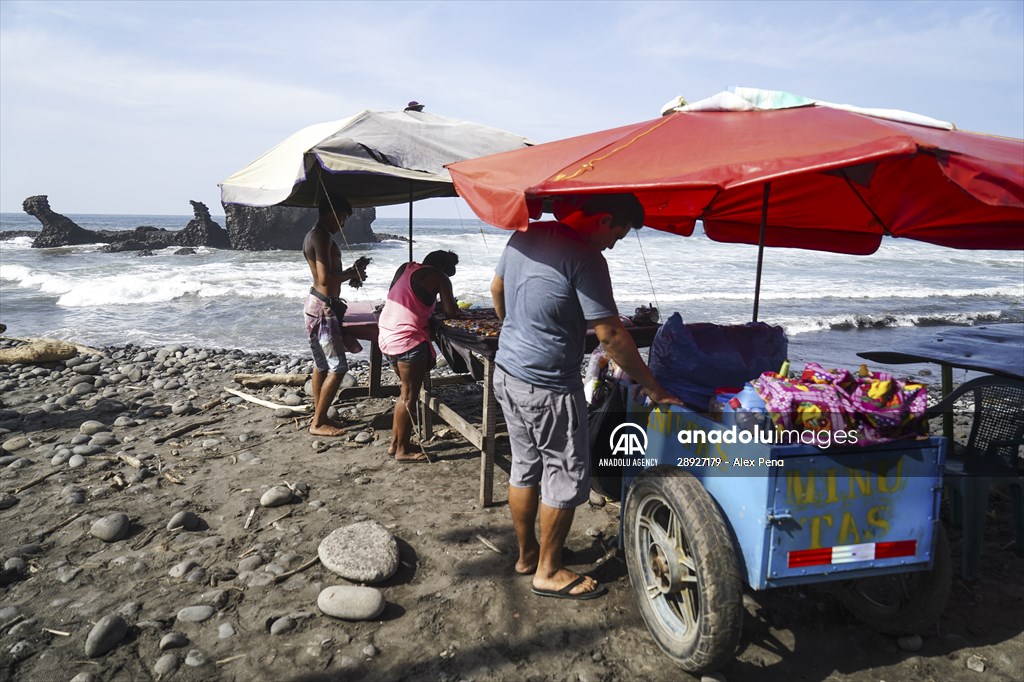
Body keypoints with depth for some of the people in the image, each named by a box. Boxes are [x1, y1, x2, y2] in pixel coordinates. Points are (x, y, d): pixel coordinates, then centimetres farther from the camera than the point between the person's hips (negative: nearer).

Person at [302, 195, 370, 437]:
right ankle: (318, 423, 0)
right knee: (337, 367, -6)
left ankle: (319, 416, 23)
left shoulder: (312, 235, 15)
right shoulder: (322, 237, -17)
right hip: (324, 307, -11)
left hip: (318, 304, 11)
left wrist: (352, 271, 11)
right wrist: (352, 274, -10)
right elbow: (325, 278, -24)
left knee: (321, 365, 15)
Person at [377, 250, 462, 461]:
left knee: (406, 392, 19)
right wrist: (456, 311, 12)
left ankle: (395, 442, 25)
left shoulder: (406, 268, 14)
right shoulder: (438, 277, -6)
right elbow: (451, 312, -9)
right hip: (407, 340, -9)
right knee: (409, 396, 2)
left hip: (386, 336, 9)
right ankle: (403, 450, 10)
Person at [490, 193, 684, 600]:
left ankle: (527, 553, 36)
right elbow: (610, 334, -21)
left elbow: (496, 289, 18)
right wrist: (651, 387, -12)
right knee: (566, 476, 8)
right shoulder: (584, 257, -21)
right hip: (547, 388, -9)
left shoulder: (524, 236, 4)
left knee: (524, 467, 20)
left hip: (506, 372, 9)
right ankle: (548, 572, 21)